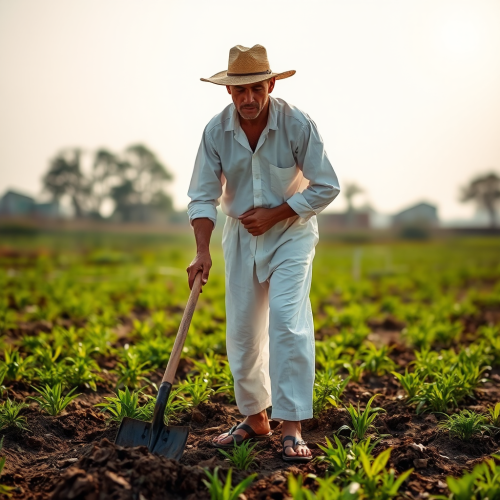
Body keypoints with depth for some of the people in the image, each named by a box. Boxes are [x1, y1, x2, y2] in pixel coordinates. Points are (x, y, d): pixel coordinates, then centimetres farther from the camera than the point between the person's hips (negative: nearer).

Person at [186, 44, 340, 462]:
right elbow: (203, 196, -7)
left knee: (288, 322, -17)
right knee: (241, 330, 5)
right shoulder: (216, 131, -10)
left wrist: (274, 214, -18)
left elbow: (326, 187, -12)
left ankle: (292, 427, -11)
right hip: (241, 235, 4)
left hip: (291, 232, -3)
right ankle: (255, 419, 21)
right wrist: (203, 251, -20)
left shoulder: (298, 124, -17)